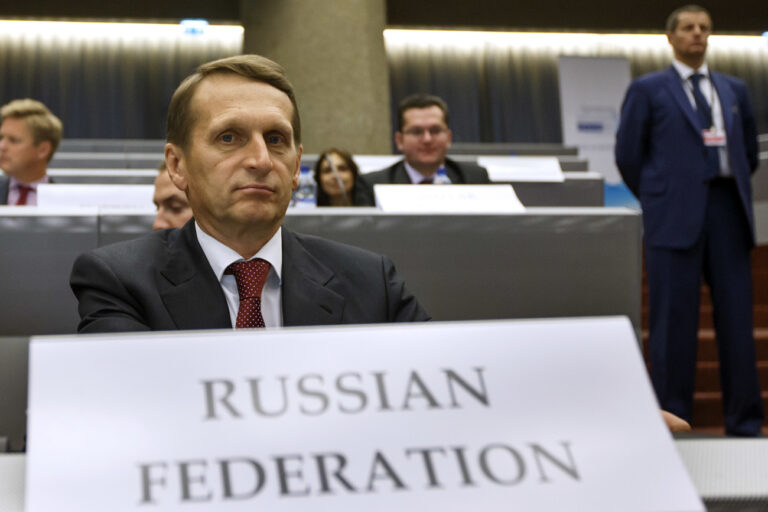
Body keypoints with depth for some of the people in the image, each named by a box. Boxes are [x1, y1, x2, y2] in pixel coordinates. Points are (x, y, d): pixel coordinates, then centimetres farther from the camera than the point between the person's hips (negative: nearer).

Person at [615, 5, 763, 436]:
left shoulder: (735, 90, 17)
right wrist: (659, 201, 8)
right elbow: (628, 155, 5)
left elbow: (750, 150, 24)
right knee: (675, 320, -2)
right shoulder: (648, 89, 5)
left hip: (727, 209, 4)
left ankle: (745, 424, 9)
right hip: (676, 217, -3)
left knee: (736, 317, 3)